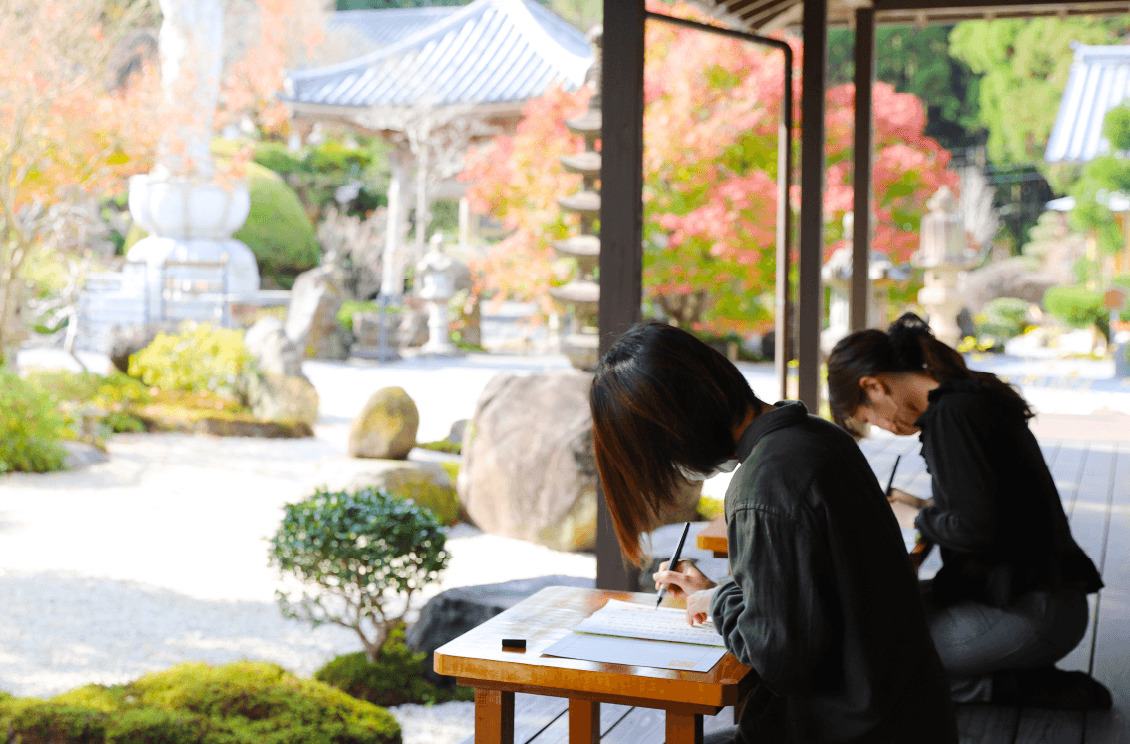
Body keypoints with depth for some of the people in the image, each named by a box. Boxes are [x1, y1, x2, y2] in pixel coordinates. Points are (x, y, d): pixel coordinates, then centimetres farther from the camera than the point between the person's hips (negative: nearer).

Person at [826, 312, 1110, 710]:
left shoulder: (951, 415, -17)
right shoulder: (976, 396, 12)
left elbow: (975, 529, -23)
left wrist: (925, 521, -4)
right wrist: (929, 509, 17)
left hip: (1030, 614, -10)